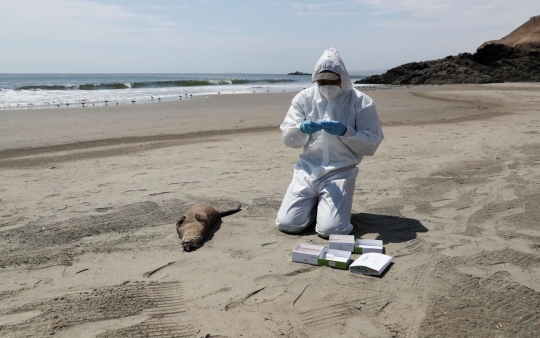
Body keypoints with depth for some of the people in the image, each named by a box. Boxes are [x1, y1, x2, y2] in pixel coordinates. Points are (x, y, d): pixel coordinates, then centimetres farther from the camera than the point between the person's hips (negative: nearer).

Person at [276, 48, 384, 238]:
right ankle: (314, 203, 23)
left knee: (331, 230, -19)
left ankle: (331, 205, 17)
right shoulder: (304, 98, 3)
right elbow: (287, 138, 1)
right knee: (286, 224, -9)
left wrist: (345, 132, -24)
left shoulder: (361, 102, -5)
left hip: (340, 172, -2)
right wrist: (303, 129, -21)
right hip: (308, 169, 3)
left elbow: (371, 145, -7)